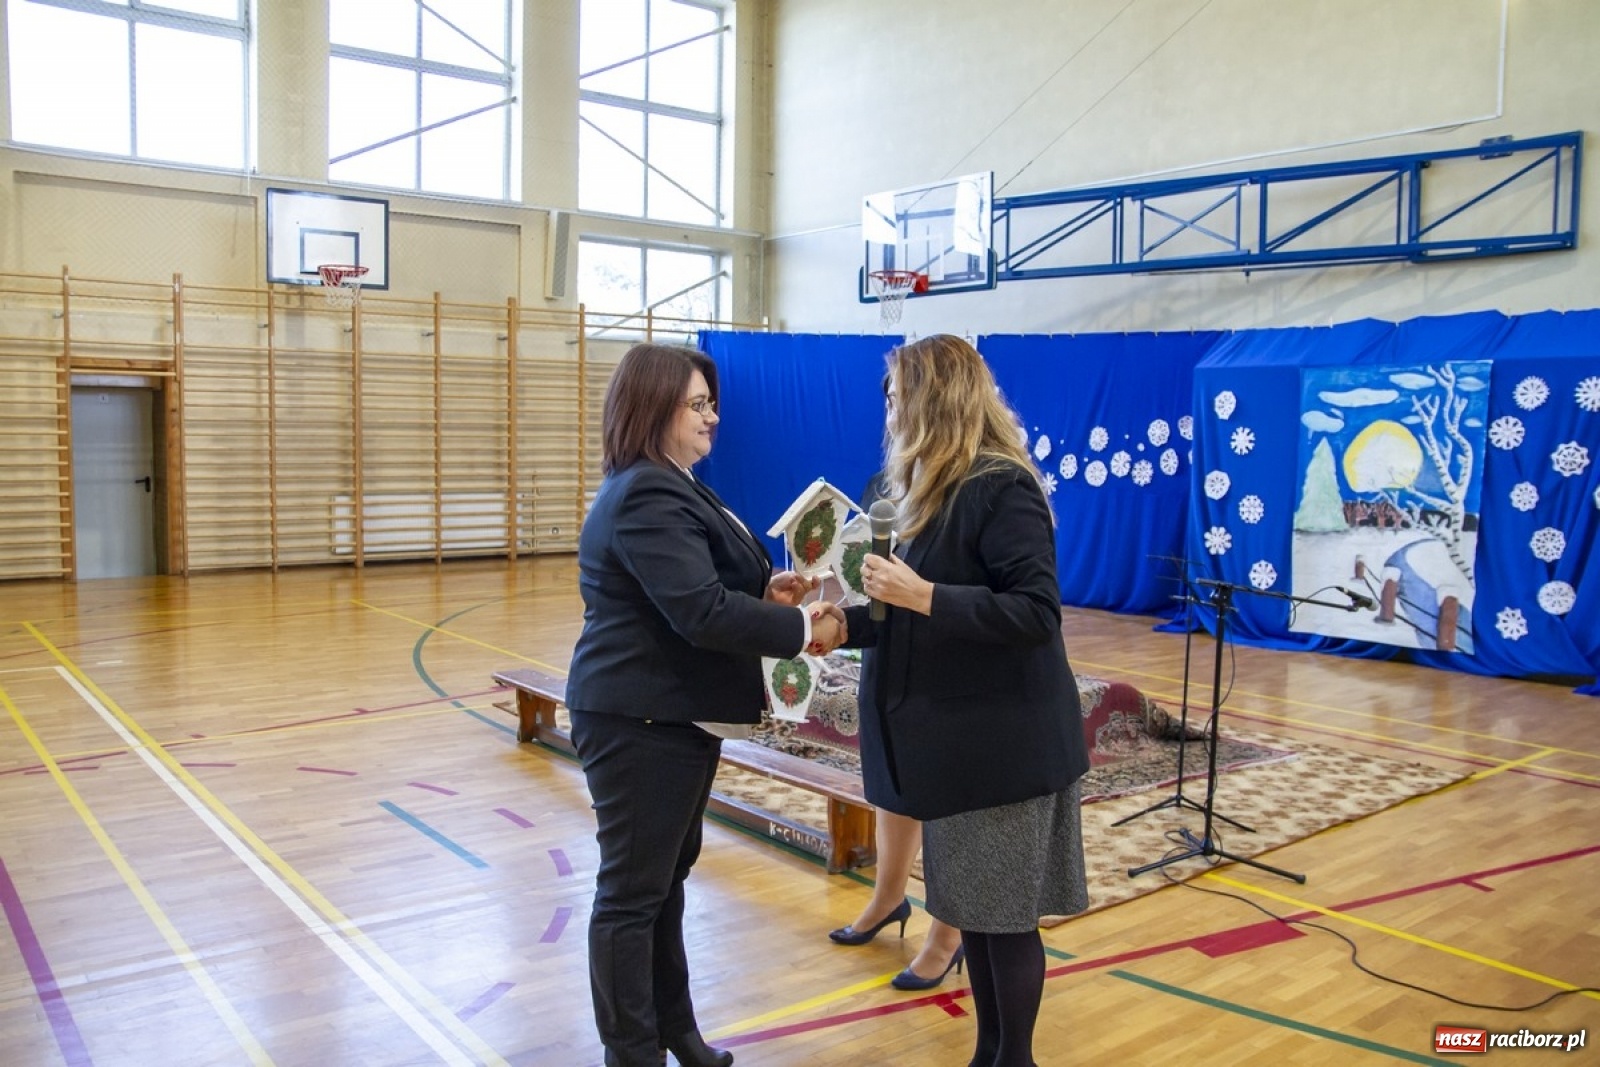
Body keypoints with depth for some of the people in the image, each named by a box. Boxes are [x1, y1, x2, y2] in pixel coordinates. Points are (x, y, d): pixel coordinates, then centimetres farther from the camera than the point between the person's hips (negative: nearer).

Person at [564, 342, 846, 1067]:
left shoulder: (666, 487, 15)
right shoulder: (648, 497, -20)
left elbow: (705, 588, 17)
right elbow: (702, 611, -28)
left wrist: (766, 592, -1)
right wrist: (804, 628, -20)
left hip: (672, 714, 11)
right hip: (642, 722, -11)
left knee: (666, 878, 20)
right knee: (634, 892, 1)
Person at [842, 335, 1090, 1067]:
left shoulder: (1001, 487, -16)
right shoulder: (934, 491, 10)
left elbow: (1036, 613, -23)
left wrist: (922, 594, -26)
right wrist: (847, 624, 1)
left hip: (1003, 743, -9)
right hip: (955, 738, 9)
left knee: (1005, 915, 4)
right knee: (970, 908, 17)